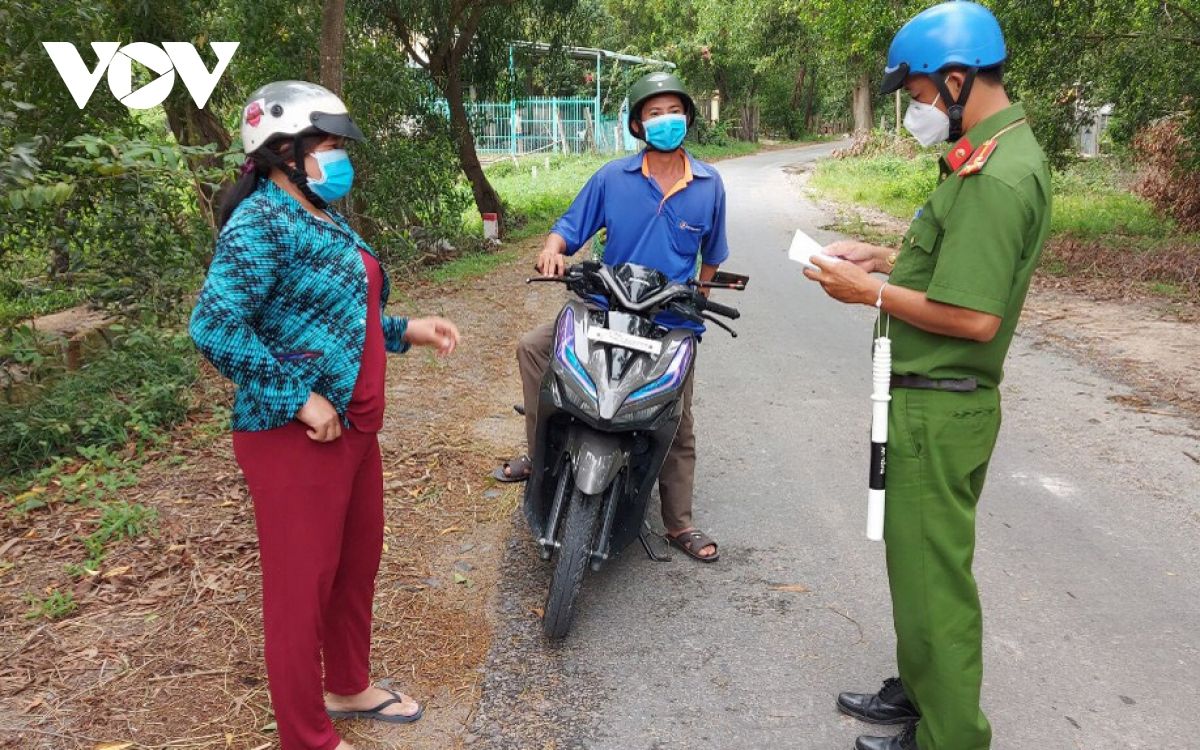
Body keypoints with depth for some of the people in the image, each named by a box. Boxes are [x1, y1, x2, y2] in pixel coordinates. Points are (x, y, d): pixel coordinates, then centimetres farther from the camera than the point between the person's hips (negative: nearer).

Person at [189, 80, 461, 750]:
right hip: (297, 437, -9)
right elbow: (215, 326, -26)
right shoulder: (261, 220, -16)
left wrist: (409, 330, 10)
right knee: (303, 587, 5)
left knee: (358, 565, 22)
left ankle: (350, 687, 44)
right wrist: (299, 399, -24)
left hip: (355, 427, 10)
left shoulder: (324, 220, 13)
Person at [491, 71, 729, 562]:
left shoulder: (709, 184, 1)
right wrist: (554, 247, -23)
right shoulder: (612, 177, -3)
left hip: (673, 323, 0)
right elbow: (572, 225, -1)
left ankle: (679, 523, 23)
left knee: (678, 427, 7)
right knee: (533, 346, -17)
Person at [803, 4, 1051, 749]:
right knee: (925, 560, 22)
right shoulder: (1006, 152, 11)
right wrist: (886, 258, 10)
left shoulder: (995, 177, -22)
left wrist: (871, 292, -16)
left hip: (937, 408, -11)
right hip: (944, 400, 11)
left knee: (933, 574, 3)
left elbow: (974, 316, -26)